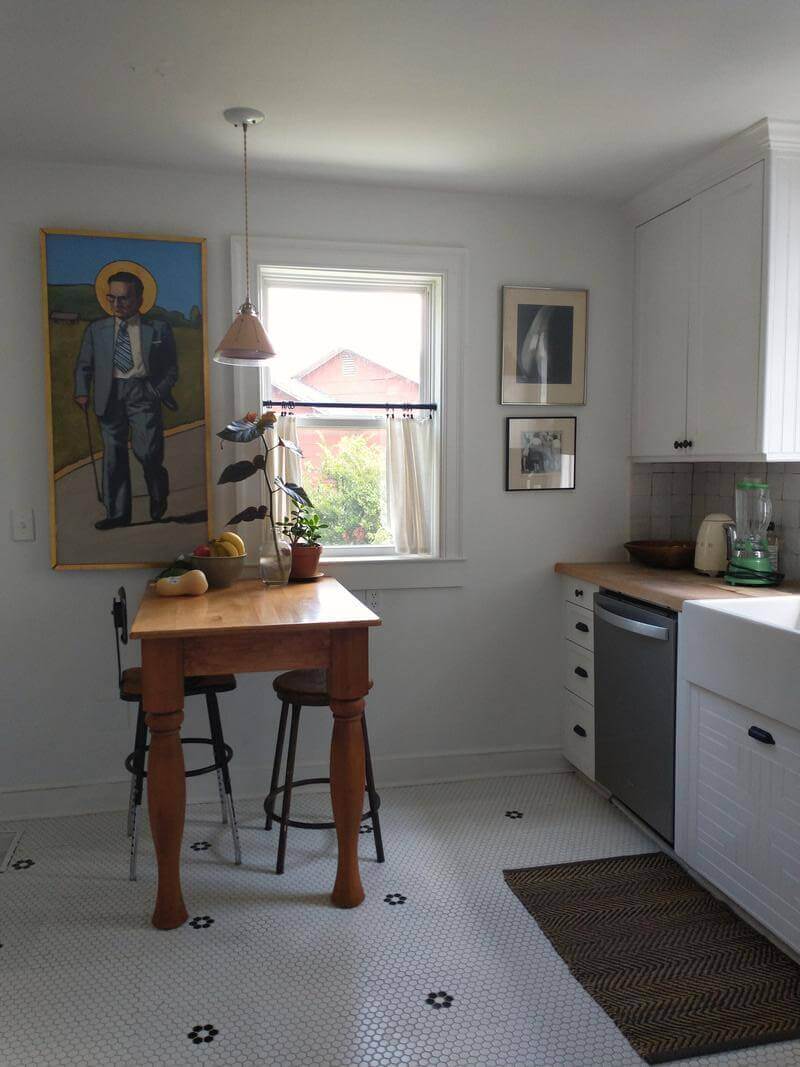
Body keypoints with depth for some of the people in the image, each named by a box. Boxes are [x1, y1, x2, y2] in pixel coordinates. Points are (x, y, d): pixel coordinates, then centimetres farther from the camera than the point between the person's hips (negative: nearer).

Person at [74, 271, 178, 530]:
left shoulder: (159, 328, 5)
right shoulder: (96, 329, 12)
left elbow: (171, 368, 8)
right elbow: (84, 365, 15)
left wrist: (157, 392, -4)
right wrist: (82, 392, 0)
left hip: (143, 393, -3)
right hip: (110, 395, 3)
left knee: (146, 451, -13)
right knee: (113, 455, 4)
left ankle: (159, 496, 18)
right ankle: (117, 513, 13)